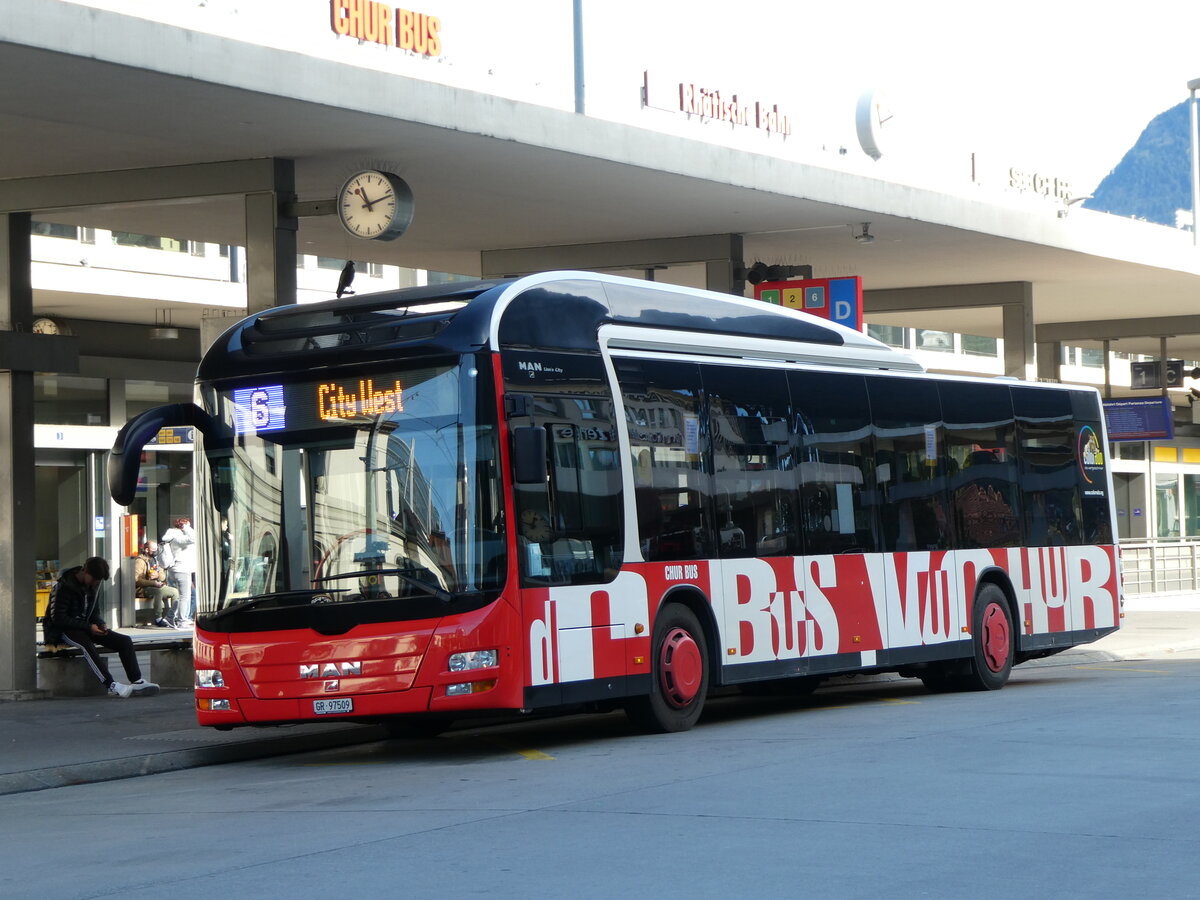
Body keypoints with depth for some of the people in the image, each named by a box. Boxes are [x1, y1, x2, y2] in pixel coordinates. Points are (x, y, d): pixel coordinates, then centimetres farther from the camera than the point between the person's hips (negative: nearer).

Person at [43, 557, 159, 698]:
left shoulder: (93, 586, 7)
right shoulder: (64, 587, -17)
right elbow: (58, 618, -19)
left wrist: (101, 624, -8)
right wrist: (88, 627, -22)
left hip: (86, 627, 8)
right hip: (62, 630, -8)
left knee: (124, 641, -9)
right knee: (86, 645, -39)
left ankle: (137, 681, -15)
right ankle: (112, 686, -46)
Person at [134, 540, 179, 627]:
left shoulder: (155, 560, 21)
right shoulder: (140, 561, -7)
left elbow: (163, 577, 17)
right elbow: (136, 580, -19)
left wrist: (158, 575, -9)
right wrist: (154, 583, -26)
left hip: (157, 587, 9)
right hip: (143, 590, -9)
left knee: (175, 591, -3)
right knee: (159, 591, -37)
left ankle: (173, 618, -6)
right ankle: (158, 619, -38)